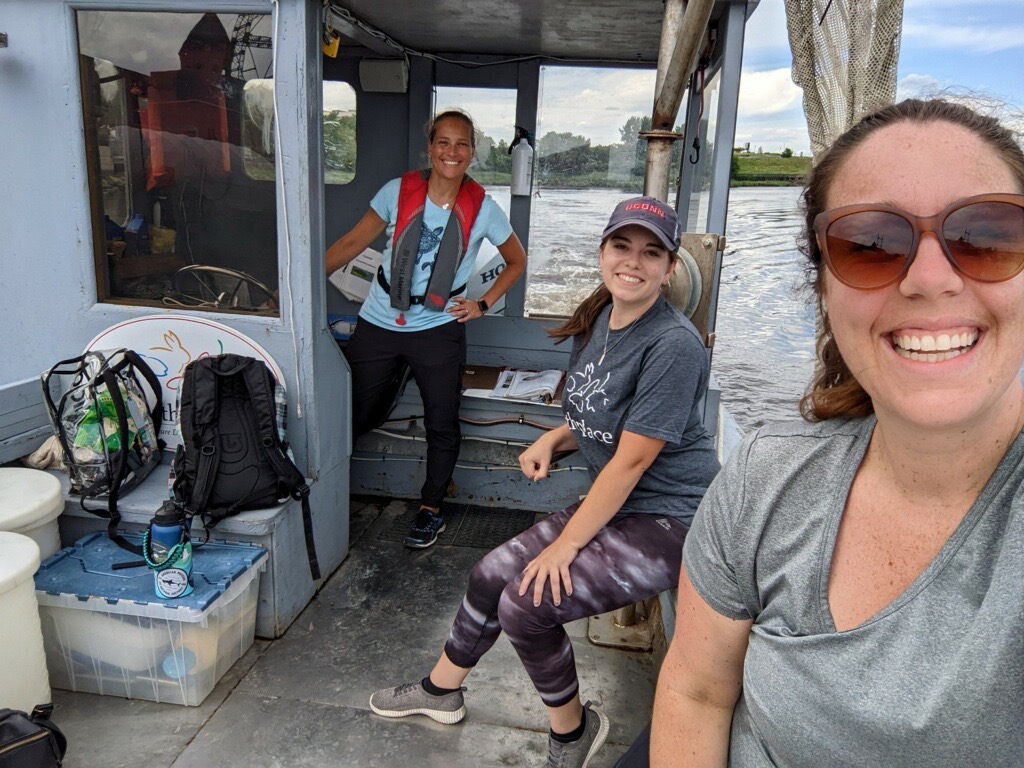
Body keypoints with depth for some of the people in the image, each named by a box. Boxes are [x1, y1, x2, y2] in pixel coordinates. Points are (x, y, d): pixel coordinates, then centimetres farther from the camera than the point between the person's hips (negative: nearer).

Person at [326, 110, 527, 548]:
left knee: (442, 424, 6)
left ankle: (431, 509, 25)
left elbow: (516, 262, 11)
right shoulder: (398, 191, -3)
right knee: (356, 416, 7)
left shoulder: (482, 208, -3)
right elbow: (354, 243, -1)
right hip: (379, 325, 1)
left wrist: (483, 304, 0)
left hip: (438, 329, 0)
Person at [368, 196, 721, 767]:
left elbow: (632, 459, -22)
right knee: (492, 574, 6)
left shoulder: (673, 344, -22)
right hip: (617, 505, 8)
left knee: (527, 605, -17)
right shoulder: (598, 320, 4)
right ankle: (441, 690, 33)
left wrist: (566, 544, -15)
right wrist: (552, 440, -3)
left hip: (670, 520, -8)